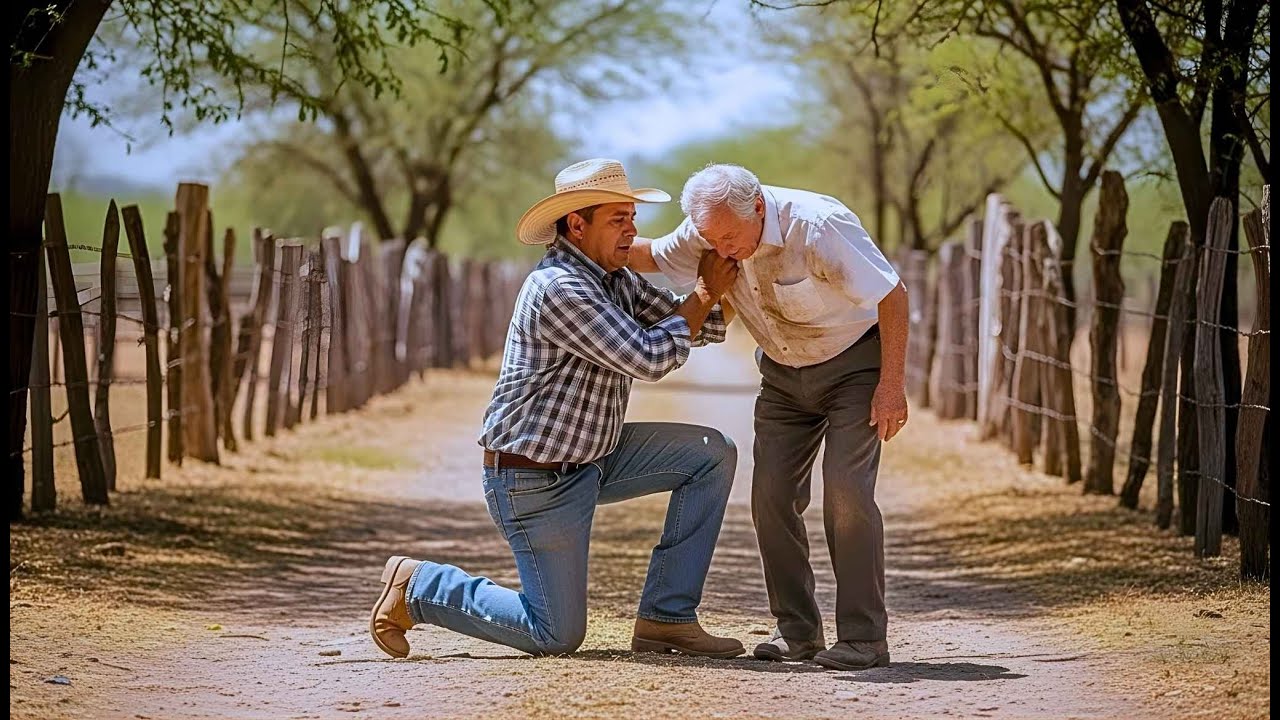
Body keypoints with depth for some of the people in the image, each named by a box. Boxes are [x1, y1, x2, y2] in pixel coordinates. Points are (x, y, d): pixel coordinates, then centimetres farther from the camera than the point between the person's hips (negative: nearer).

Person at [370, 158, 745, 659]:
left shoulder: (614, 279, 6)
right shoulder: (558, 289, -24)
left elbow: (684, 325, 8)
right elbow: (648, 359, -25)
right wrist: (706, 294, -17)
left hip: (591, 459, 9)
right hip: (533, 481, -9)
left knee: (712, 454, 0)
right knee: (557, 636, -3)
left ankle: (667, 617, 3)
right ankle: (418, 586, 12)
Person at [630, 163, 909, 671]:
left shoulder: (818, 226, -32)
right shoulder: (709, 233, -13)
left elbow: (891, 295, -24)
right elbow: (651, 256, 7)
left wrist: (891, 386, -23)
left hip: (854, 361, -6)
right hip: (783, 374, 6)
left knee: (846, 494, -17)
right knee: (772, 496, -3)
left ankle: (863, 637, -12)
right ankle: (797, 630, 6)